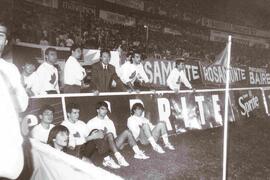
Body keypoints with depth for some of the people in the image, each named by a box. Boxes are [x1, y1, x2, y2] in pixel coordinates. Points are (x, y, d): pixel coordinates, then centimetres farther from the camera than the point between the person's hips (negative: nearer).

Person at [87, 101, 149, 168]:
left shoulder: (109, 121, 26)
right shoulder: (91, 122, 12)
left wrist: (120, 143, 2)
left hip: (112, 144, 5)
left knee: (126, 132, -14)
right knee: (109, 134, -35)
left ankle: (137, 153, -25)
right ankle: (119, 158, -50)